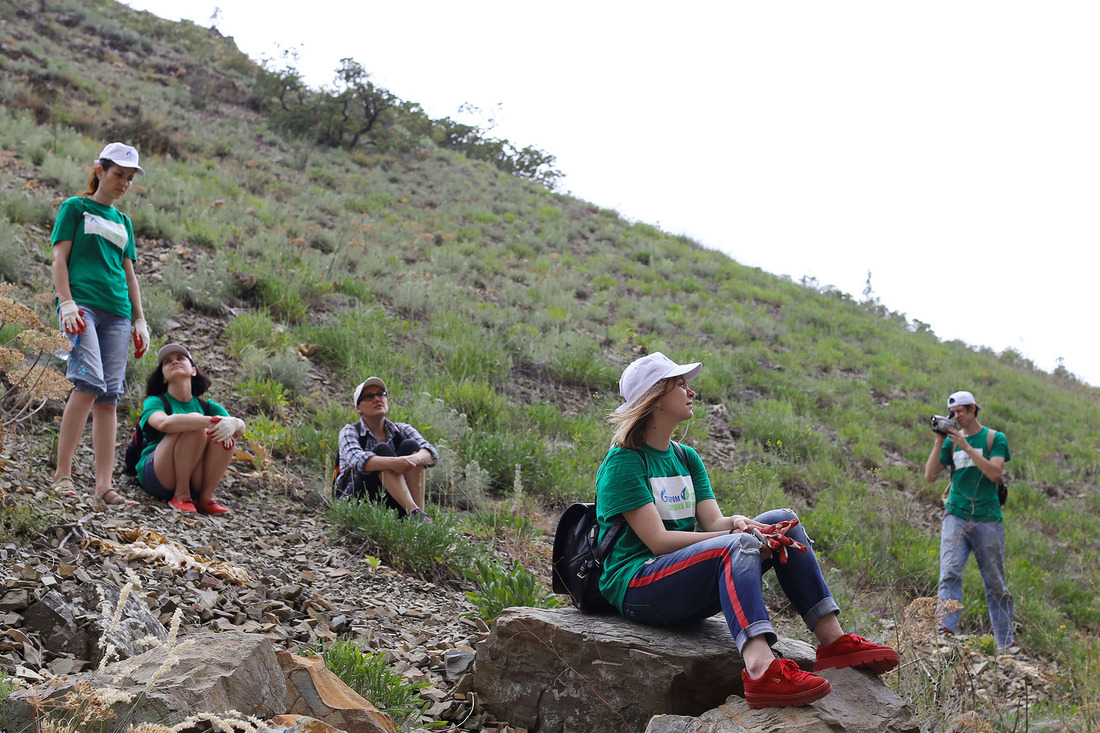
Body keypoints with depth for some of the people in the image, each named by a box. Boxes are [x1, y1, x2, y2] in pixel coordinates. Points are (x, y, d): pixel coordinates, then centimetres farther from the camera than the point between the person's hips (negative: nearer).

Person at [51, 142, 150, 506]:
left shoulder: (123, 221, 25)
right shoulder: (75, 207, 11)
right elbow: (59, 258, 3)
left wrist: (139, 319, 16)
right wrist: (66, 302, -11)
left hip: (116, 312, 5)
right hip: (82, 304, -5)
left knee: (109, 396, -3)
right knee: (90, 383, -23)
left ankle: (104, 485, -7)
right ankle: (62, 473, -19)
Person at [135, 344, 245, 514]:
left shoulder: (206, 406, 13)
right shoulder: (155, 401, -1)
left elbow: (241, 427, -2)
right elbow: (164, 423, -26)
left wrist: (234, 424, -28)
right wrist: (213, 421, -32)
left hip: (193, 479, 4)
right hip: (155, 477, -4)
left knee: (228, 434, -16)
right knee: (194, 427, -25)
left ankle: (205, 497, -15)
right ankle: (181, 495, -20)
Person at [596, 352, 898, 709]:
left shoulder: (686, 458, 17)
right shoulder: (623, 461, -8)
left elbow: (713, 522, 6)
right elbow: (658, 540, -17)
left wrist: (737, 522, -18)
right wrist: (737, 536, -20)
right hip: (634, 585, -8)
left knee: (783, 521, -4)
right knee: (737, 545, -33)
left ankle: (833, 639, -14)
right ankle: (762, 669, -56)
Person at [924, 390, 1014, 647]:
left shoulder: (995, 438, 5)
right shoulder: (951, 440, 12)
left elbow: (995, 473, -11)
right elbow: (930, 476, 5)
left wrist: (967, 447, -15)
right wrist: (938, 442, -4)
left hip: (987, 518, -2)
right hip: (956, 517, 2)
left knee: (995, 583, 4)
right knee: (950, 573, -17)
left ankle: (1005, 643, 11)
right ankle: (946, 631, -27)